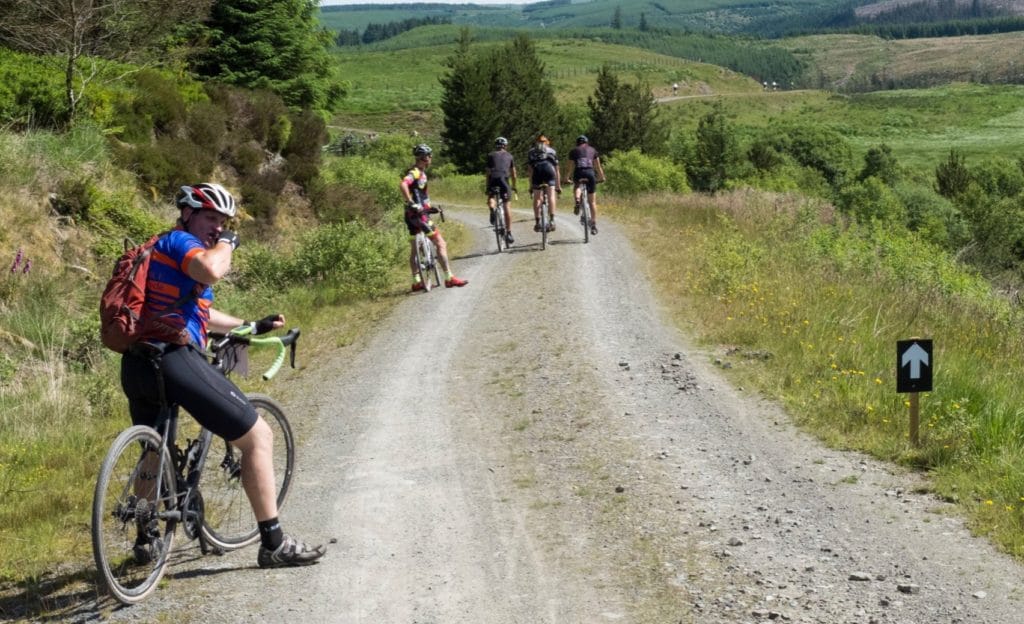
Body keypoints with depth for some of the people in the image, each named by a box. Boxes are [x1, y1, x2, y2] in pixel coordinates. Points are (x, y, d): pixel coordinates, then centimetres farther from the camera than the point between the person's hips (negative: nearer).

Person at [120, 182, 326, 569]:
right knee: (257, 436, -1)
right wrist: (226, 244, -6)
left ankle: (145, 540, 43)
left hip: (136, 366, 10)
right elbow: (212, 270, -27)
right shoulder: (179, 241, -3)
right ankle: (273, 544, 0)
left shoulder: (163, 249, 27)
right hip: (174, 361, -10)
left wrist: (250, 326, 44)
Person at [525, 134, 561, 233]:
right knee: (551, 195, -3)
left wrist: (531, 185, 31)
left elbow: (529, 170, 27)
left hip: (537, 168, 0)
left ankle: (537, 222, 4)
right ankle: (552, 220, -19)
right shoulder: (552, 151, 32)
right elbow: (557, 171, 34)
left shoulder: (531, 151, 32)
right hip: (549, 168, 0)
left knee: (536, 198, 8)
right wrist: (558, 186, 38)